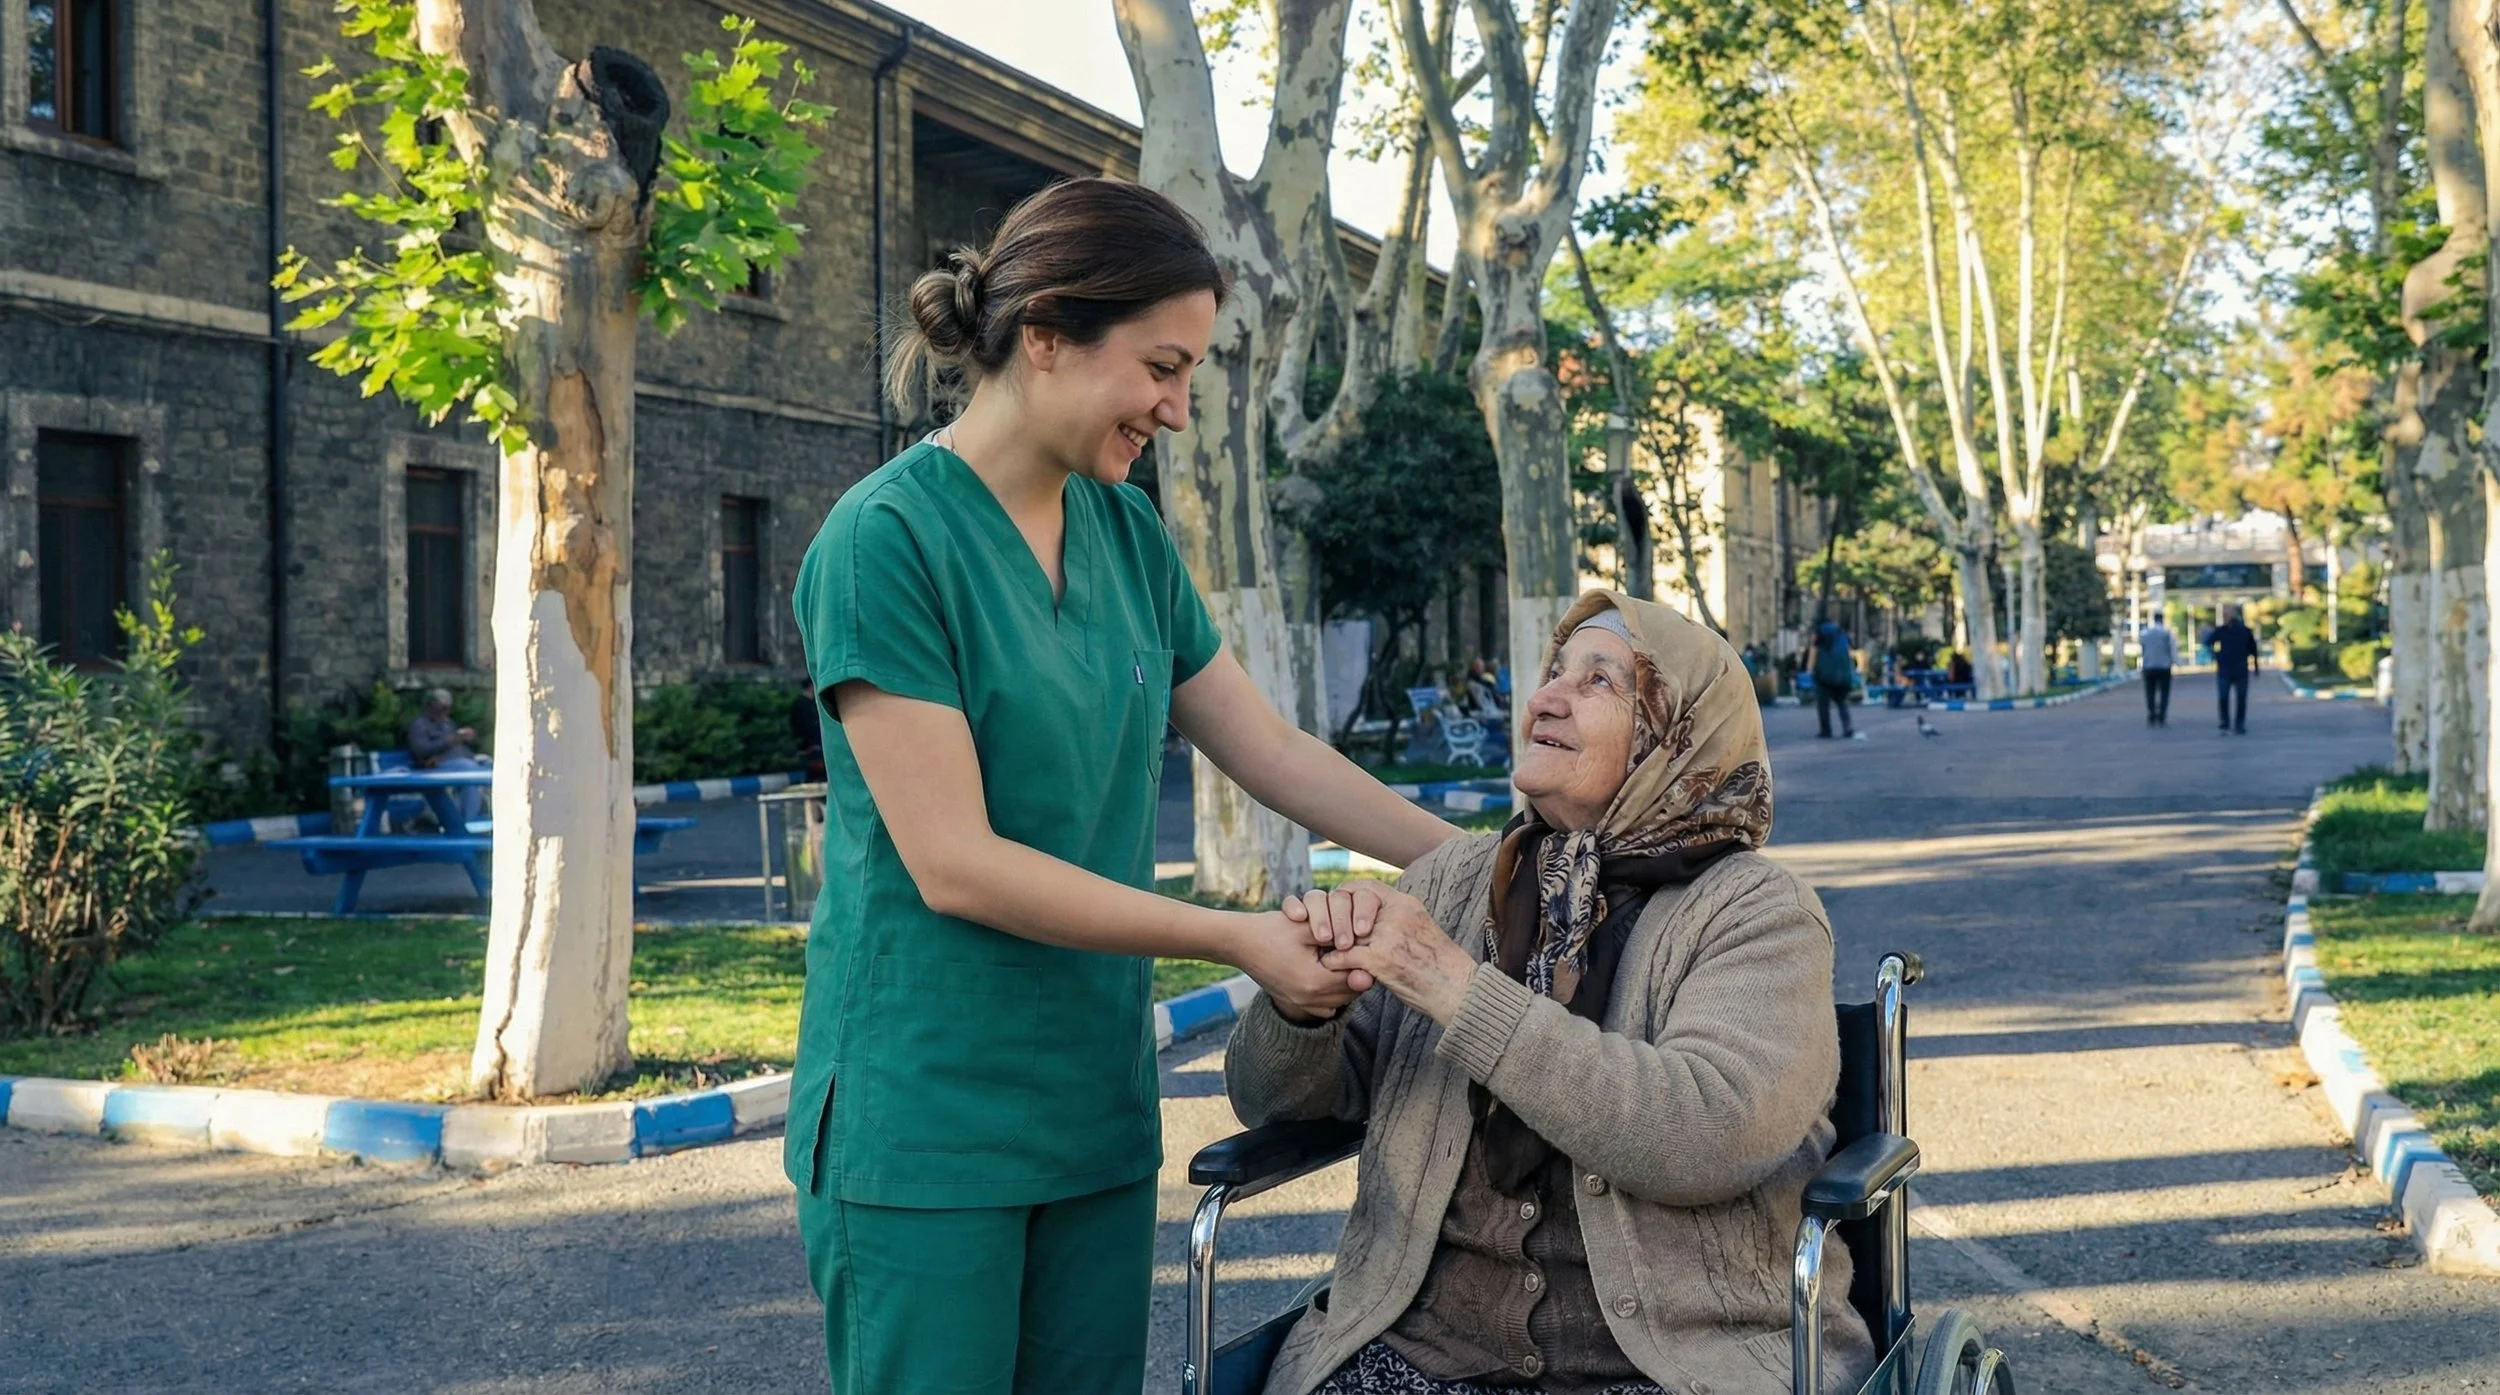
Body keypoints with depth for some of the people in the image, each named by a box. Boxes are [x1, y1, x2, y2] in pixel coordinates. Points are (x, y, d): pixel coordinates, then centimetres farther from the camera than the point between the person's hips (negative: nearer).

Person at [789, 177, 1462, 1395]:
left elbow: (1269, 749, 11)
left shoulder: (1127, 535, 6)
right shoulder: (887, 539, -15)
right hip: (925, 1117, -6)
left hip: (1093, 1105, 6)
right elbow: (953, 865, -19)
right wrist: (1236, 938, -17)